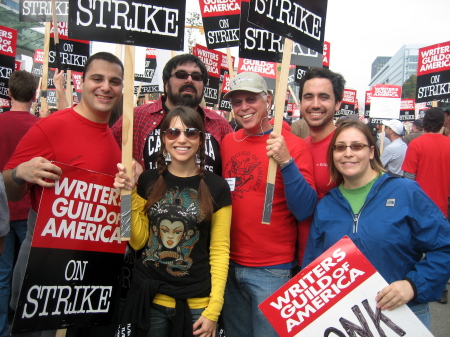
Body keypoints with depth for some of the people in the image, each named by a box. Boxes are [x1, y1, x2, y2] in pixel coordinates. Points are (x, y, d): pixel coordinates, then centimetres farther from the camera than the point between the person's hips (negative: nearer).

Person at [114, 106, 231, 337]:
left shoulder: (216, 187, -7)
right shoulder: (148, 180, -2)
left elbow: (220, 250, -5)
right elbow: (137, 242, 0)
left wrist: (214, 309, -8)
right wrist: (130, 195, -9)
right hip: (149, 299, 2)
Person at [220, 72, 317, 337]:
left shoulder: (293, 145, -11)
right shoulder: (228, 142, 2)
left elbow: (304, 210, -18)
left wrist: (286, 161, -31)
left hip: (272, 270, -4)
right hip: (229, 264, 5)